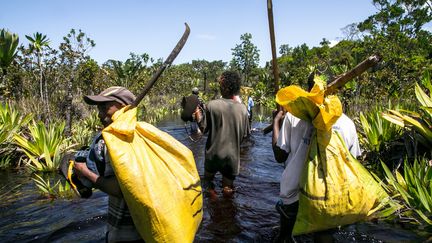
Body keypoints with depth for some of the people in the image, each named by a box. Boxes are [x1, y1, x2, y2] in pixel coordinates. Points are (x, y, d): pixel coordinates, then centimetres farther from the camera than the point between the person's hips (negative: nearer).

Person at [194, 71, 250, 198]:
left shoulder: (212, 105, -15)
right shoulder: (242, 109, -9)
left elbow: (204, 128, -7)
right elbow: (245, 134, -1)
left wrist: (198, 114, 10)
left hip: (213, 154, -1)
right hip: (232, 156, 1)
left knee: (208, 179, 26)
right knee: (228, 189, 18)